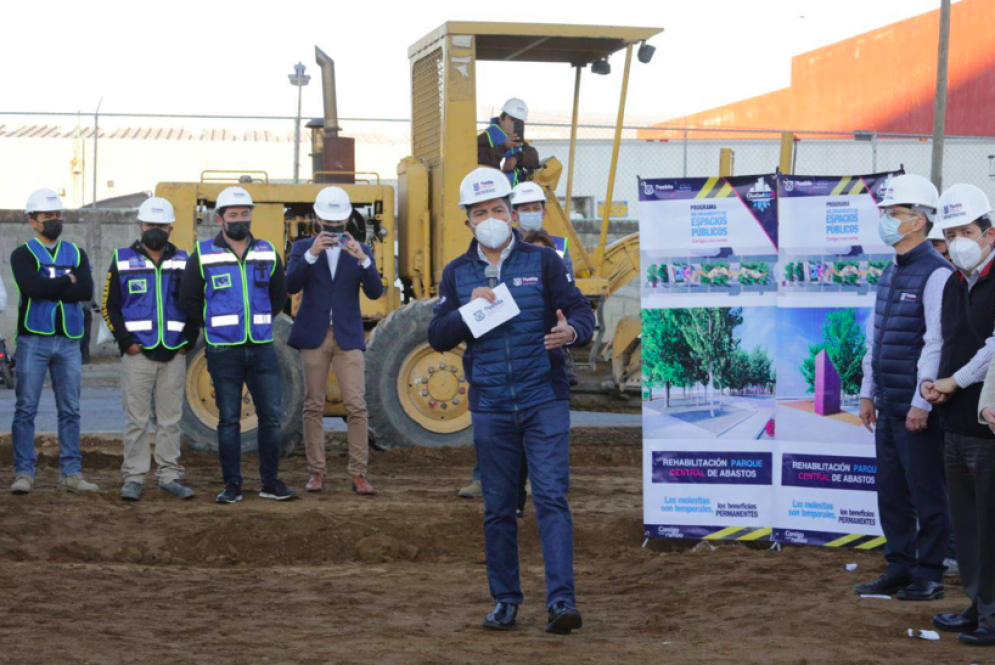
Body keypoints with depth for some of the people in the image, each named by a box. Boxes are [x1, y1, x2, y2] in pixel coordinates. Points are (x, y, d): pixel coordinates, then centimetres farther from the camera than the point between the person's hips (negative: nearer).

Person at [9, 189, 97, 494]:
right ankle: (24, 473, 0)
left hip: (69, 341, 4)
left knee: (70, 410, 5)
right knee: (26, 409, -4)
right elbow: (31, 287, -18)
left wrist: (48, 289, -11)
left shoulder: (76, 254, 13)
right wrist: (67, 281, -7)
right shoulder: (23, 255, 2)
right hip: (33, 339, -3)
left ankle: (71, 474, 10)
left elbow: (86, 291, -5)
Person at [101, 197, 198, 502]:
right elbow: (109, 307, 3)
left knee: (170, 420, 5)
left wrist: (188, 340, 3)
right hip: (137, 353, -2)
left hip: (174, 354, 2)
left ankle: (170, 477, 12)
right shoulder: (122, 261, 3)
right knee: (136, 419, -2)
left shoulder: (183, 262, 10)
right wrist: (125, 341, -6)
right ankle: (133, 479, 3)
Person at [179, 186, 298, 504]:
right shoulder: (203, 256, -1)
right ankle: (232, 485, 8)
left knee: (271, 416, 2)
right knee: (228, 419, 2)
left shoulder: (267, 253, 8)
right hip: (224, 351, -3)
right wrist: (214, 325, 8)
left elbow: (279, 295, 20)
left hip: (262, 348, 3)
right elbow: (188, 301, 5)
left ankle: (271, 482, 11)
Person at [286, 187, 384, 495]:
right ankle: (316, 472, 10)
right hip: (313, 337, 0)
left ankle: (358, 474, -4)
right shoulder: (303, 247, 6)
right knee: (314, 407, 3)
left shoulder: (361, 250, 7)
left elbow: (375, 292, -5)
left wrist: (362, 259, -21)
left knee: (357, 407, -7)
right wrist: (312, 254, -22)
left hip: (348, 338, 0)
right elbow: (290, 285, -9)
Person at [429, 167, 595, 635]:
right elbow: (437, 337, 7)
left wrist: (571, 331, -25)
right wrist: (468, 309, -11)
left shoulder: (542, 261, 3)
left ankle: (561, 600, -15)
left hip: (544, 402, -2)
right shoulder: (457, 273, 9)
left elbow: (582, 312, -1)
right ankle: (505, 600, 18)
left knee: (551, 498, -11)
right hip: (490, 407, 2)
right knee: (498, 508, 7)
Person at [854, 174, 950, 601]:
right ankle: (899, 569, 21)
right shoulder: (890, 273, 15)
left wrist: (922, 403, -20)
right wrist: (868, 392, 17)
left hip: (918, 409, -9)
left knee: (926, 492, -1)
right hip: (888, 406, 9)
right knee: (891, 490, 12)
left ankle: (928, 576, 7)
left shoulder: (935, 274, -13)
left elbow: (936, 342, -17)